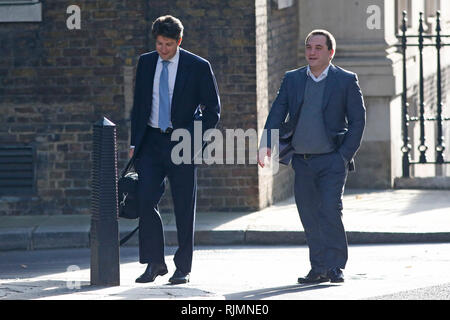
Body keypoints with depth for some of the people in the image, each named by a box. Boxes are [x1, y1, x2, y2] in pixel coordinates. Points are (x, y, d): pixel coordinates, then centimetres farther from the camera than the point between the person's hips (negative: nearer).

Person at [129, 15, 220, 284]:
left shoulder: (198, 67, -4)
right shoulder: (145, 63, 7)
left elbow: (213, 110, 0)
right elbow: (138, 104, 14)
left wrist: (192, 135, -11)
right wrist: (135, 142, 10)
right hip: (151, 141, 3)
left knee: (184, 208, 2)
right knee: (146, 200, -8)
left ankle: (183, 269, 10)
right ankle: (155, 263, 1)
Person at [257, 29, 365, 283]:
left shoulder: (346, 81, 1)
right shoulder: (292, 79, 10)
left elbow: (358, 120, 1)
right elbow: (277, 113, 4)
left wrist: (345, 155, -8)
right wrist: (267, 143, -12)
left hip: (332, 160, -4)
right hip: (302, 161, 4)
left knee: (330, 210, -14)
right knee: (310, 215, 5)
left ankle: (336, 267, -6)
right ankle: (318, 268, 13)